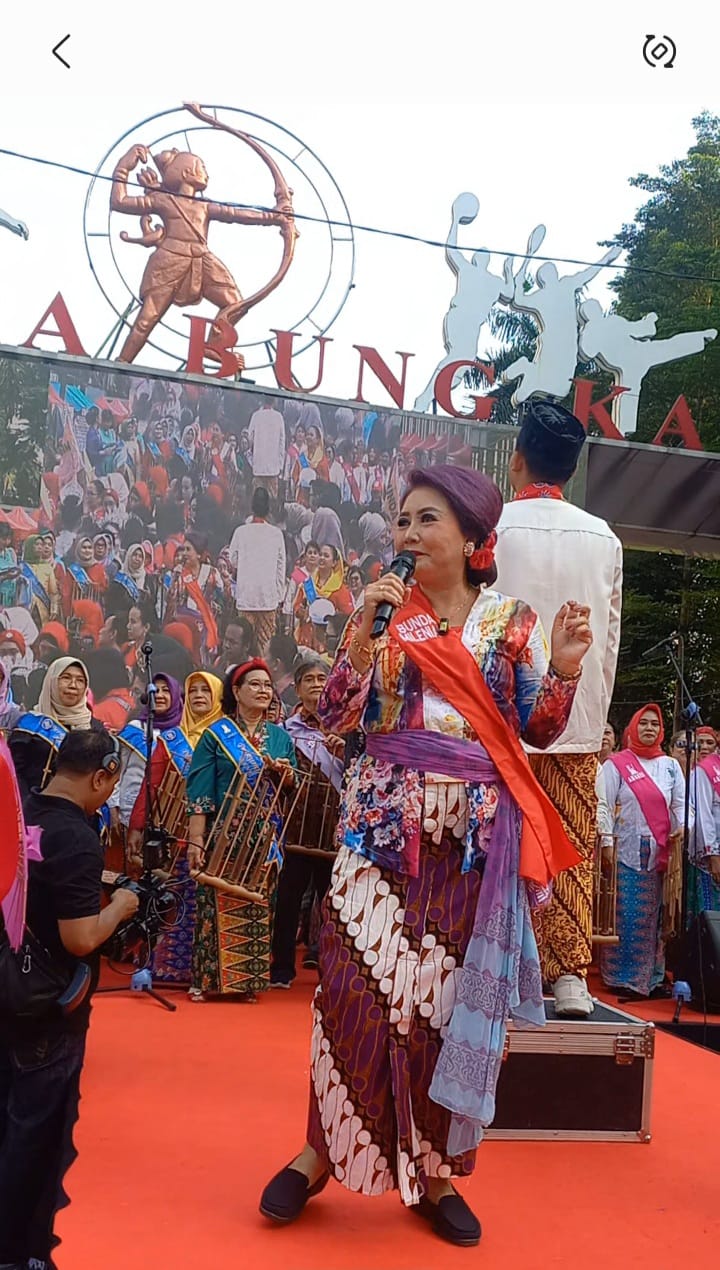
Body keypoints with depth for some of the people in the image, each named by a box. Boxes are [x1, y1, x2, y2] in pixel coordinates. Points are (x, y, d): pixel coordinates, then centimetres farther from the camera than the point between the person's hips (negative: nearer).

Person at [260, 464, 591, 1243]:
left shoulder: (510, 620, 3)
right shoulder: (383, 613, 3)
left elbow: (537, 731, 3)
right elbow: (335, 717, -4)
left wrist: (563, 669, -14)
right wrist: (363, 630, -14)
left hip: (473, 836, 0)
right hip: (383, 828, 0)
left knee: (456, 999, 7)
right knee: (358, 987, -1)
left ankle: (436, 1171, 24)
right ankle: (323, 1150, 19)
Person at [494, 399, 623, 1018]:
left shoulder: (492, 527, -6)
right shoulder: (605, 539, 4)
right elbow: (611, 641, 7)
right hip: (579, 716, 3)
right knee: (573, 850, 8)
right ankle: (569, 975, 10)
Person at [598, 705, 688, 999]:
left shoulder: (670, 765, 12)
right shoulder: (616, 764, 1)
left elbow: (681, 803, 8)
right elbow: (605, 805, -2)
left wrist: (683, 828, -11)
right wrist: (607, 842, -10)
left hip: (659, 852, 3)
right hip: (627, 850, -3)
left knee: (654, 916, 6)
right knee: (625, 915, -3)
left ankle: (652, 977, 13)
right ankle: (621, 977, 5)